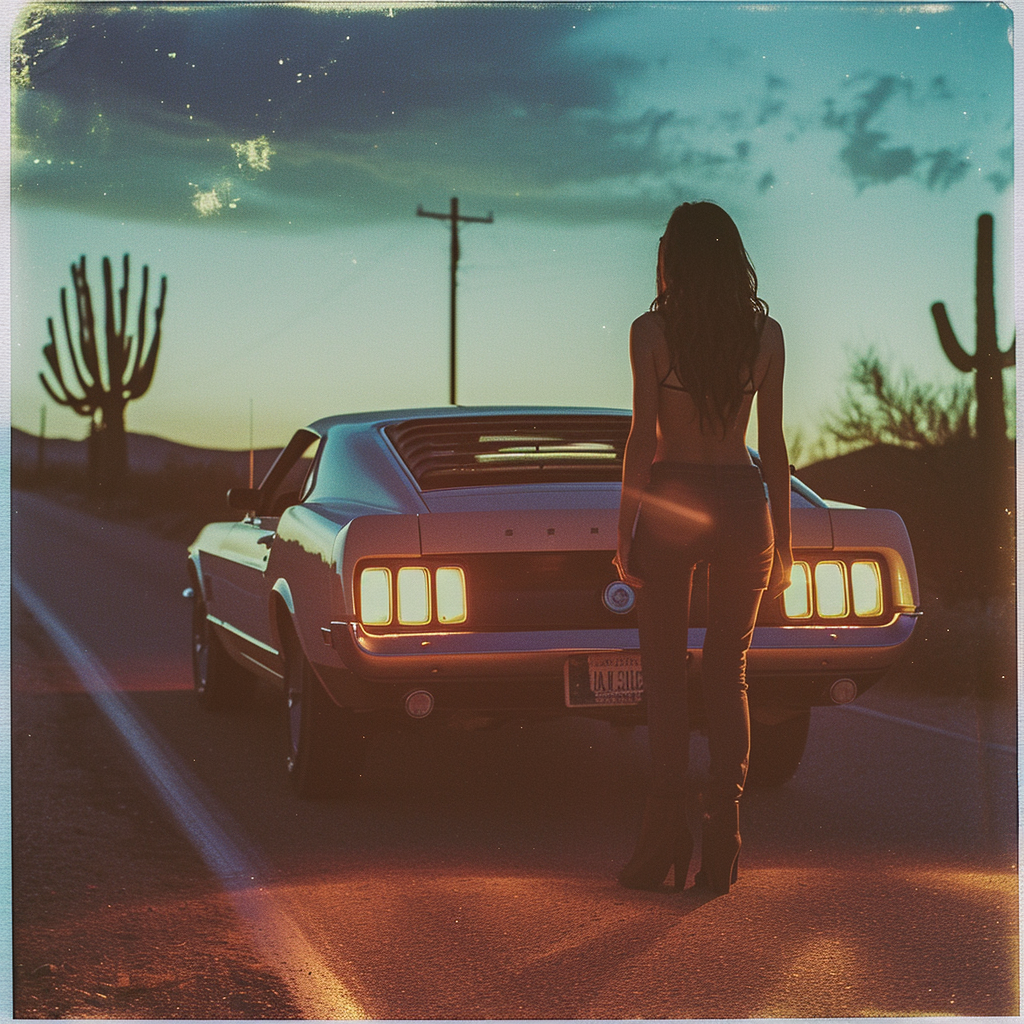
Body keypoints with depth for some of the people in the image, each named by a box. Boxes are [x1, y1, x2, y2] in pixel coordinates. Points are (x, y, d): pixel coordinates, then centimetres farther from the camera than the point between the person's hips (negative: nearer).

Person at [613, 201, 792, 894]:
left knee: (666, 675, 6)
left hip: (670, 504, -2)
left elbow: (642, 440, -8)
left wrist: (626, 532, -1)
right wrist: (782, 539, 11)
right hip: (744, 503, 2)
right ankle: (723, 838, 5)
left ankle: (667, 837, 0)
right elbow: (774, 445, 4)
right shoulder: (766, 334, 2)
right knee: (730, 675, 10)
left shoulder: (651, 332, -6)